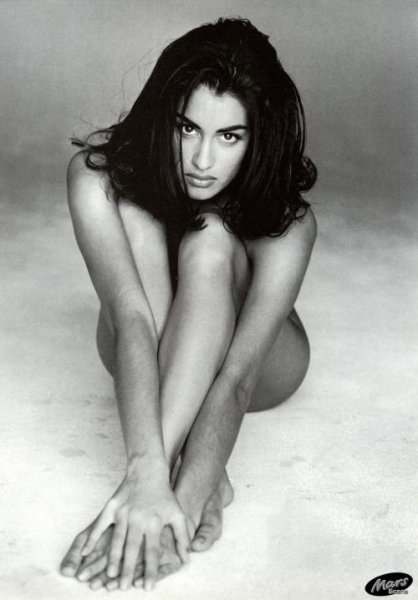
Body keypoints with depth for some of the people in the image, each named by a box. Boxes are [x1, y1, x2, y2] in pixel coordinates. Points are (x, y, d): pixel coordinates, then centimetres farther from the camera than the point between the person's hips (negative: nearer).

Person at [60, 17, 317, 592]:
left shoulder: (287, 220, -33)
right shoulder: (100, 173, -30)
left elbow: (237, 375, -40)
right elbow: (130, 316, -41)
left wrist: (183, 495, -53)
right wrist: (147, 472, -52)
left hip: (264, 364, -2)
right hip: (153, 358, 2)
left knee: (208, 243, -35)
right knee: (137, 218, -31)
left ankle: (192, 484, -39)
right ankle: (203, 479, -33)